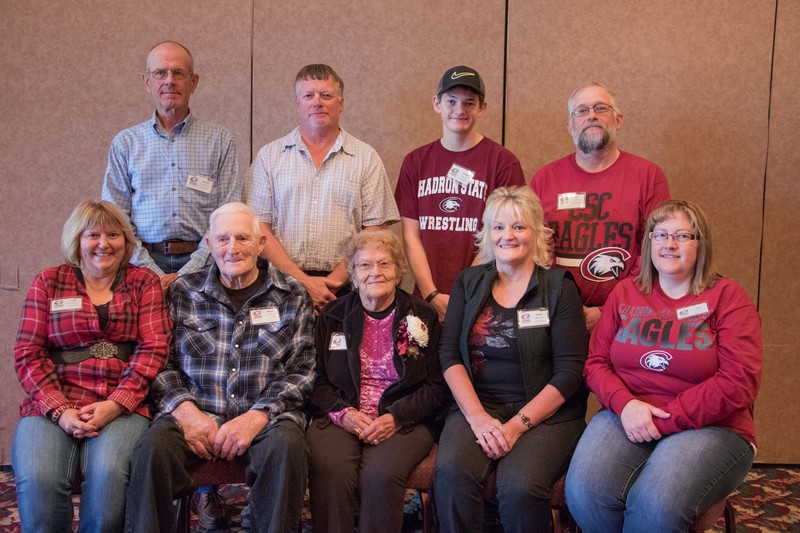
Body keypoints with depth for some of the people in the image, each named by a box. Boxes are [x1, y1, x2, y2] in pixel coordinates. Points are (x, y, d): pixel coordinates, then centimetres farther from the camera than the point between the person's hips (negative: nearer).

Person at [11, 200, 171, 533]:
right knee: (38, 479, -27)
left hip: (123, 407, -1)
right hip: (53, 406, 1)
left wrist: (115, 405, -13)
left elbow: (153, 349, 1)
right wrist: (60, 411, -9)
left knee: (108, 474, -30)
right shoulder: (48, 282, 13)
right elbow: (28, 354, 6)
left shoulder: (144, 283, 11)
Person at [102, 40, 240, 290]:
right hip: (145, 263, 1)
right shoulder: (125, 143, 12)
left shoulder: (220, 141, 8)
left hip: (202, 265, -1)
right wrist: (155, 275, -7)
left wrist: (186, 274, -9)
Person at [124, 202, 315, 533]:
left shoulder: (291, 296, 9)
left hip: (266, 417, -1)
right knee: (152, 450, -30)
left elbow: (302, 369, 3)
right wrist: (185, 410, -9)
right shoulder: (182, 293, 13)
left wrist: (256, 417, -11)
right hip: (195, 414, 1)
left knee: (286, 446, -33)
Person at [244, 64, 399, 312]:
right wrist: (302, 280, -8)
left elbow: (374, 230, 1)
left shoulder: (366, 157, 7)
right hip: (284, 286, 1)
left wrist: (336, 279, -9)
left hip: (345, 286, 0)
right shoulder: (269, 156, 9)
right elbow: (258, 227, 2)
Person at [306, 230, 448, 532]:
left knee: (381, 474, -31)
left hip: (404, 421, -1)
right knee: (330, 470, -30)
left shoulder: (422, 317, 8)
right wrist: (342, 412, -8)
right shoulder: (332, 317, 13)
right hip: (340, 419, 1)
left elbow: (436, 386, 4)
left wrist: (396, 417, -11)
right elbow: (316, 379, 11)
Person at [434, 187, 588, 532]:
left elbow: (569, 371, -4)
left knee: (519, 486, -29)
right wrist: (477, 417, -11)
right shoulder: (468, 283, 11)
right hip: (477, 404, 2)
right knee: (451, 472, -28)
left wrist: (518, 424, -13)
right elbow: (449, 354, 4)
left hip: (545, 413, -2)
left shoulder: (559, 287, 1)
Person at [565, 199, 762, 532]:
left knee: (656, 505, -32)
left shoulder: (728, 297, 2)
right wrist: (625, 404, -12)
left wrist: (663, 419, -13)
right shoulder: (625, 293, 14)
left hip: (709, 427, -2)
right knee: (584, 492, -26)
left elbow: (738, 382, -8)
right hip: (626, 417, 3)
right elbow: (596, 362, 10)